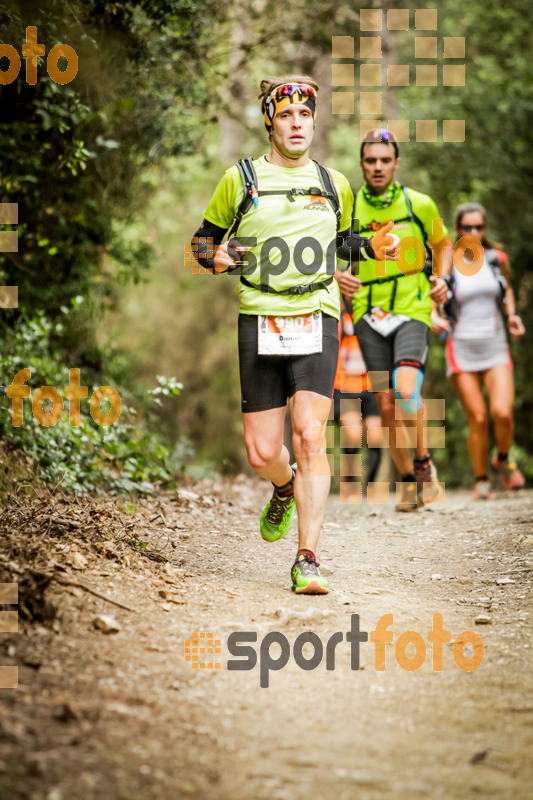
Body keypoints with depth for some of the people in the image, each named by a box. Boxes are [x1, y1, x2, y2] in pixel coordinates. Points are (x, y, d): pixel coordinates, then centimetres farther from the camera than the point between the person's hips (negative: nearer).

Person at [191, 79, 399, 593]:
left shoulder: (334, 184, 13)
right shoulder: (240, 179, 6)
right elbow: (203, 239, 15)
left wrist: (372, 246, 7)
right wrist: (217, 257, -8)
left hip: (317, 321, 0)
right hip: (259, 322, 0)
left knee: (310, 437, -16)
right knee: (262, 454, -1)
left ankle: (307, 561, -11)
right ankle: (285, 489, 38)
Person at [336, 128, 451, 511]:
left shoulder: (419, 204, 2)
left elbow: (443, 243, 19)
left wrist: (442, 279, 1)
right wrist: (340, 277, -11)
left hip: (412, 311, -2)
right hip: (369, 316, 2)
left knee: (406, 390, -23)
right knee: (387, 405, 1)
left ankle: (424, 462, 0)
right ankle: (407, 479, 19)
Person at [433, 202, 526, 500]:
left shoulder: (497, 258, 3)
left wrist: (512, 314, 4)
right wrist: (433, 317, -19)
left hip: (495, 345, 1)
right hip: (462, 348, -1)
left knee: (502, 412, -16)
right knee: (478, 419, -6)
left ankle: (503, 459, 15)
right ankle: (481, 480, 14)